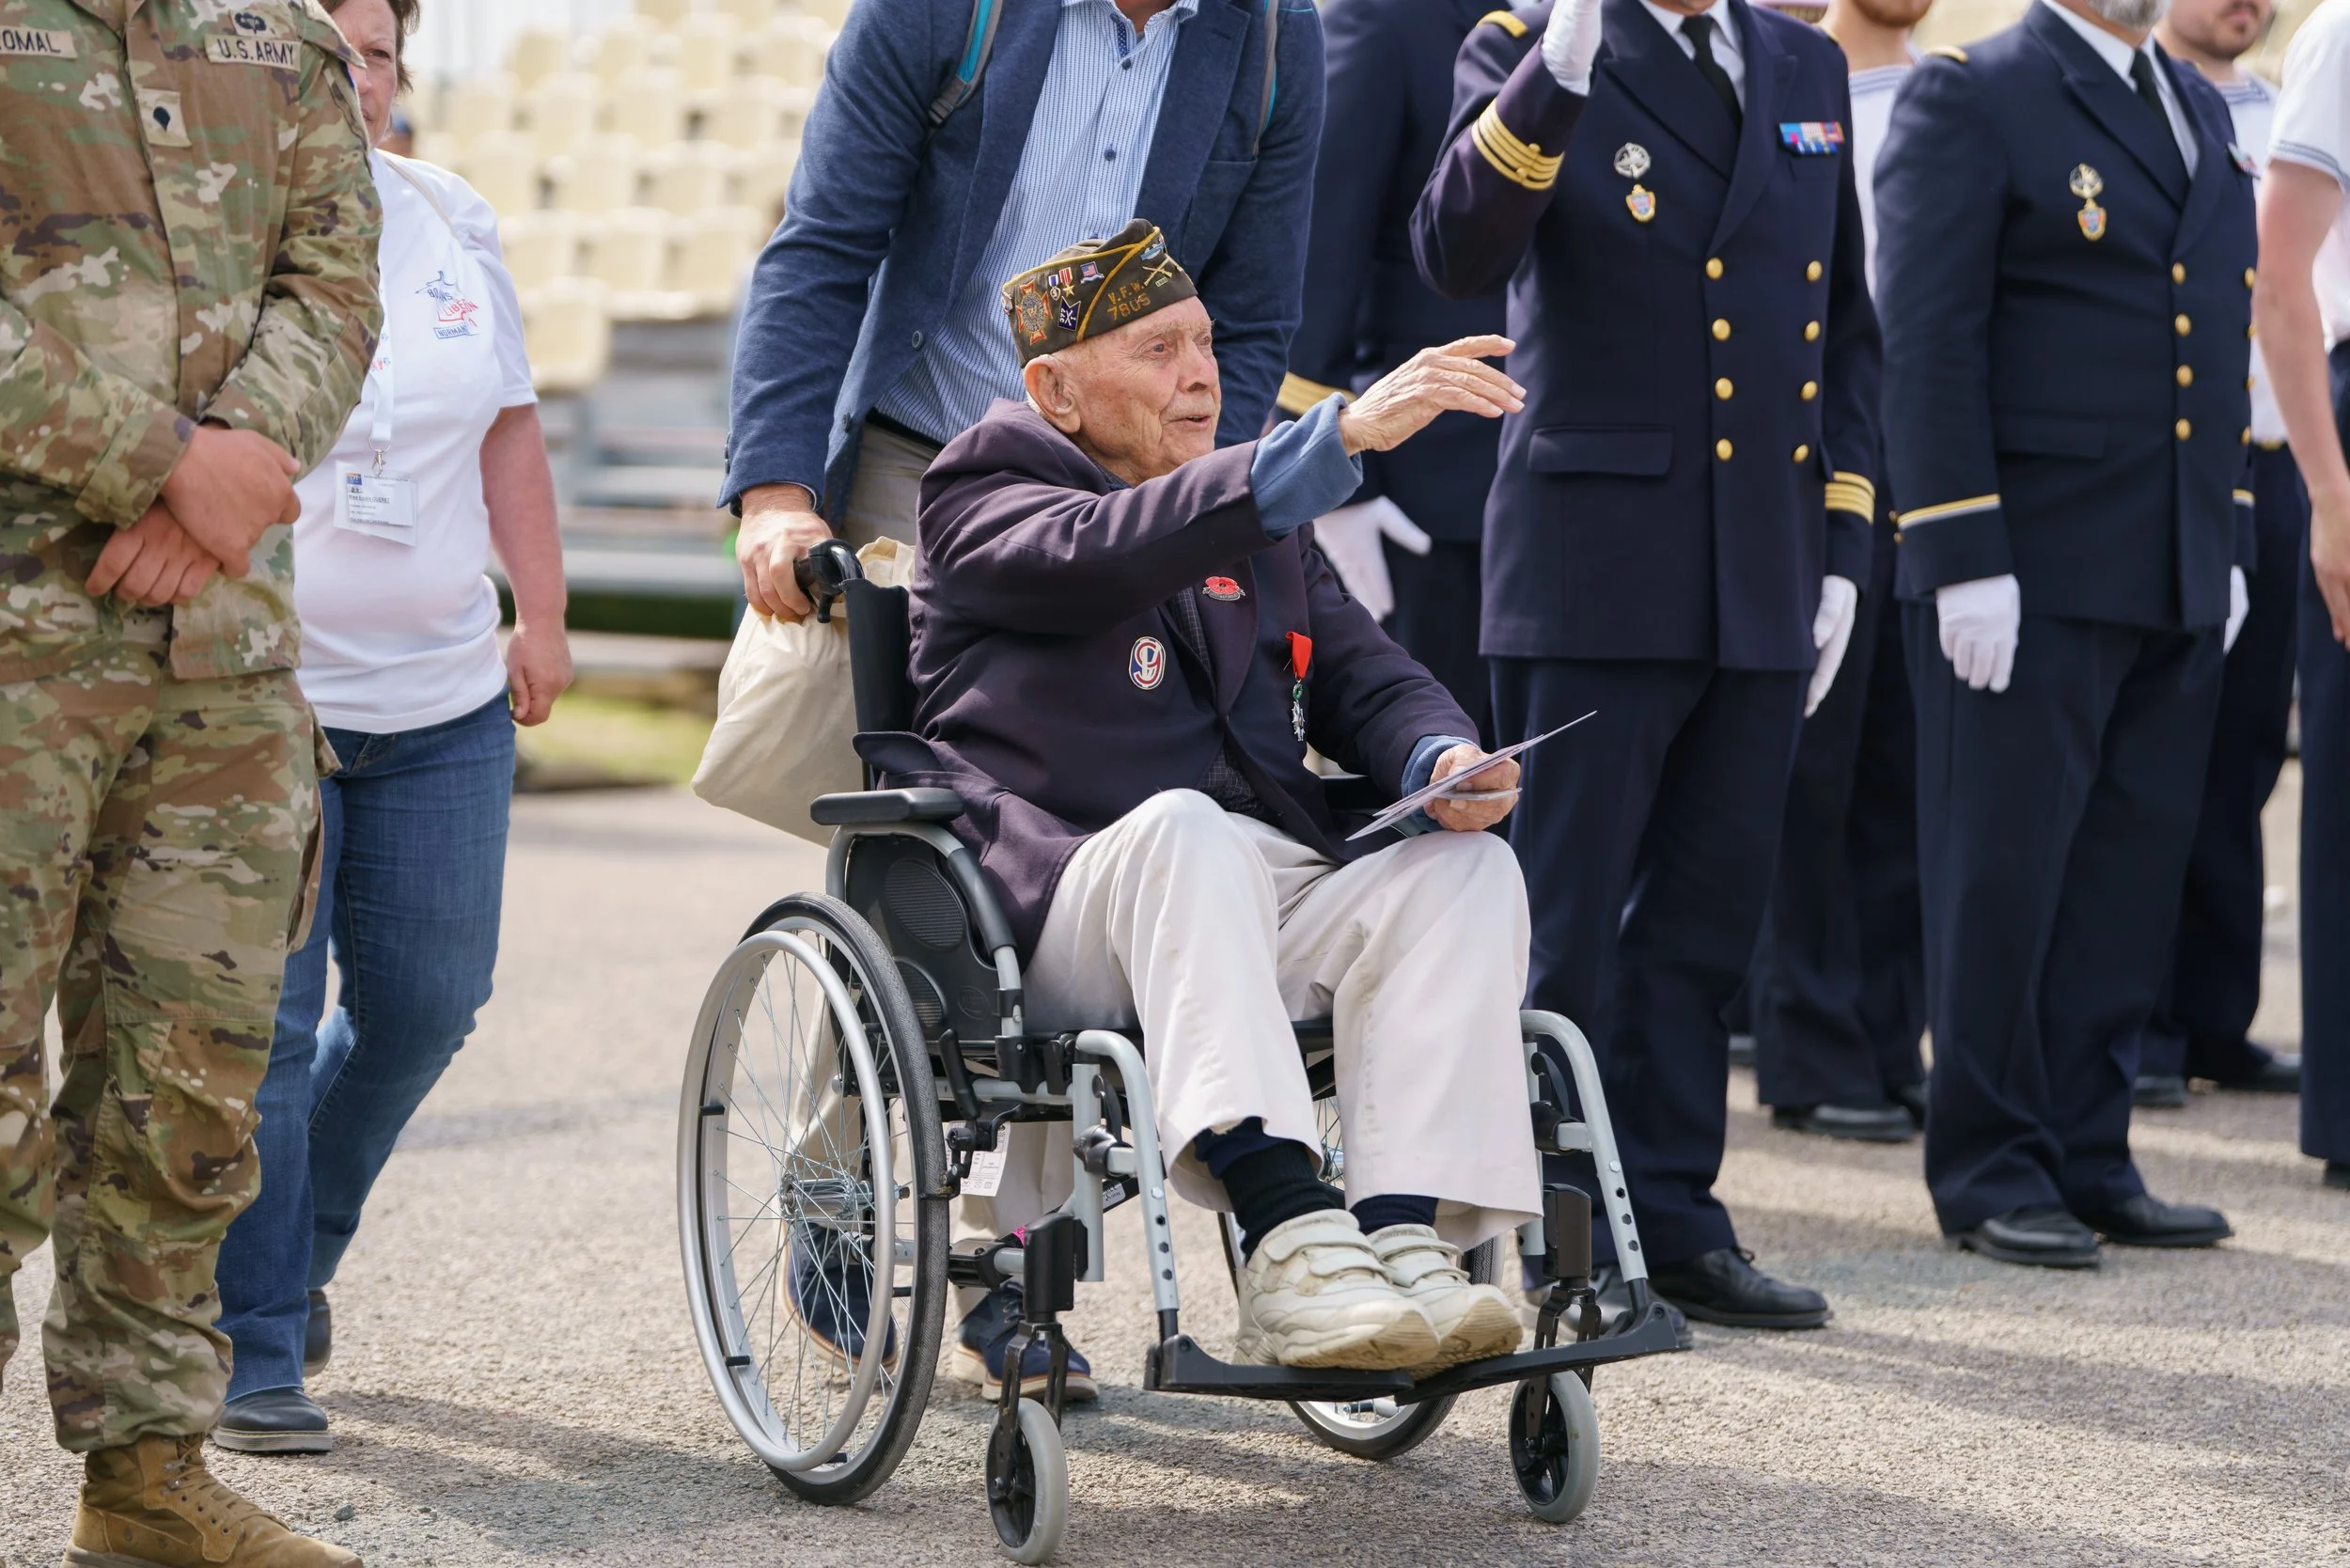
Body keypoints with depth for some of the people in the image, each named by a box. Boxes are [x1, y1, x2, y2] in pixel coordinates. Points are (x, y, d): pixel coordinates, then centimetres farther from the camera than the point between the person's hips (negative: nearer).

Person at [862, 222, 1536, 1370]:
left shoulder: (1258, 526, 26)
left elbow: (1371, 681, 19)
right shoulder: (981, 507, 3)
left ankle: (1405, 1237, -35)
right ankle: (1287, 1248, -49)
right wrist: (1344, 433, -30)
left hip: (1270, 901, 6)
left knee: (1465, 864, -21)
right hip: (1066, 908, -6)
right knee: (1184, 826, -37)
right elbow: (1108, 556, -19)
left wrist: (1441, 760, -8)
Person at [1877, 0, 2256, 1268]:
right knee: (2004, 873, 0)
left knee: (2131, 877, 8)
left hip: (2177, 586, 7)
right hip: (2034, 577, -7)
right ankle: (1990, 1172, 9)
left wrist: (2227, 537, 15)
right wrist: (1964, 557, -17)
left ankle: (2088, 1160, 16)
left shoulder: (2202, 114, 18)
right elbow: (1927, 343, -11)